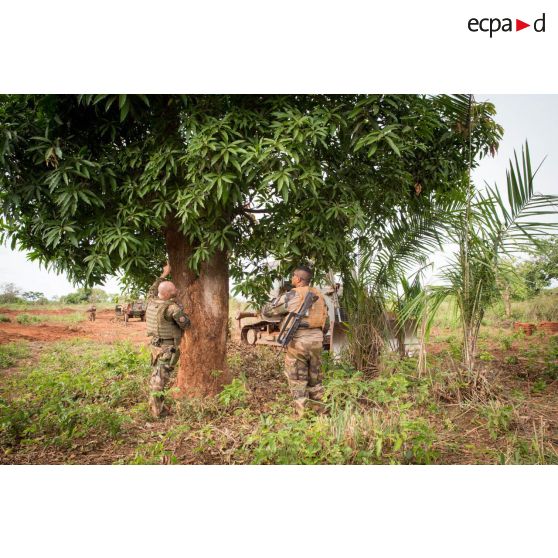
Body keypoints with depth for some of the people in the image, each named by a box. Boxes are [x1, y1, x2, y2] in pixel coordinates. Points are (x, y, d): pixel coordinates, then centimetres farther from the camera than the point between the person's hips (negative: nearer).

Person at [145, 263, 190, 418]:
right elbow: (186, 324, -13)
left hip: (155, 344, 8)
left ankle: (154, 404, 28)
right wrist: (179, 307, -1)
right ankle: (157, 410, 6)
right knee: (161, 378, -2)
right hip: (168, 348, -8)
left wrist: (164, 274, 27)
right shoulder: (172, 307, -22)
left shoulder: (151, 301, 0)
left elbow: (153, 289, 22)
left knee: (155, 375, 18)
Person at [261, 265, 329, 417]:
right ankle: (319, 411, 24)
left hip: (298, 342, -6)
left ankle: (301, 415, 7)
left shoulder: (291, 296, -10)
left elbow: (266, 311, -3)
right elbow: (326, 323, 15)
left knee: (298, 381, 4)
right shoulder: (319, 296, 9)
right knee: (315, 379, 18)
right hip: (316, 341, 6)